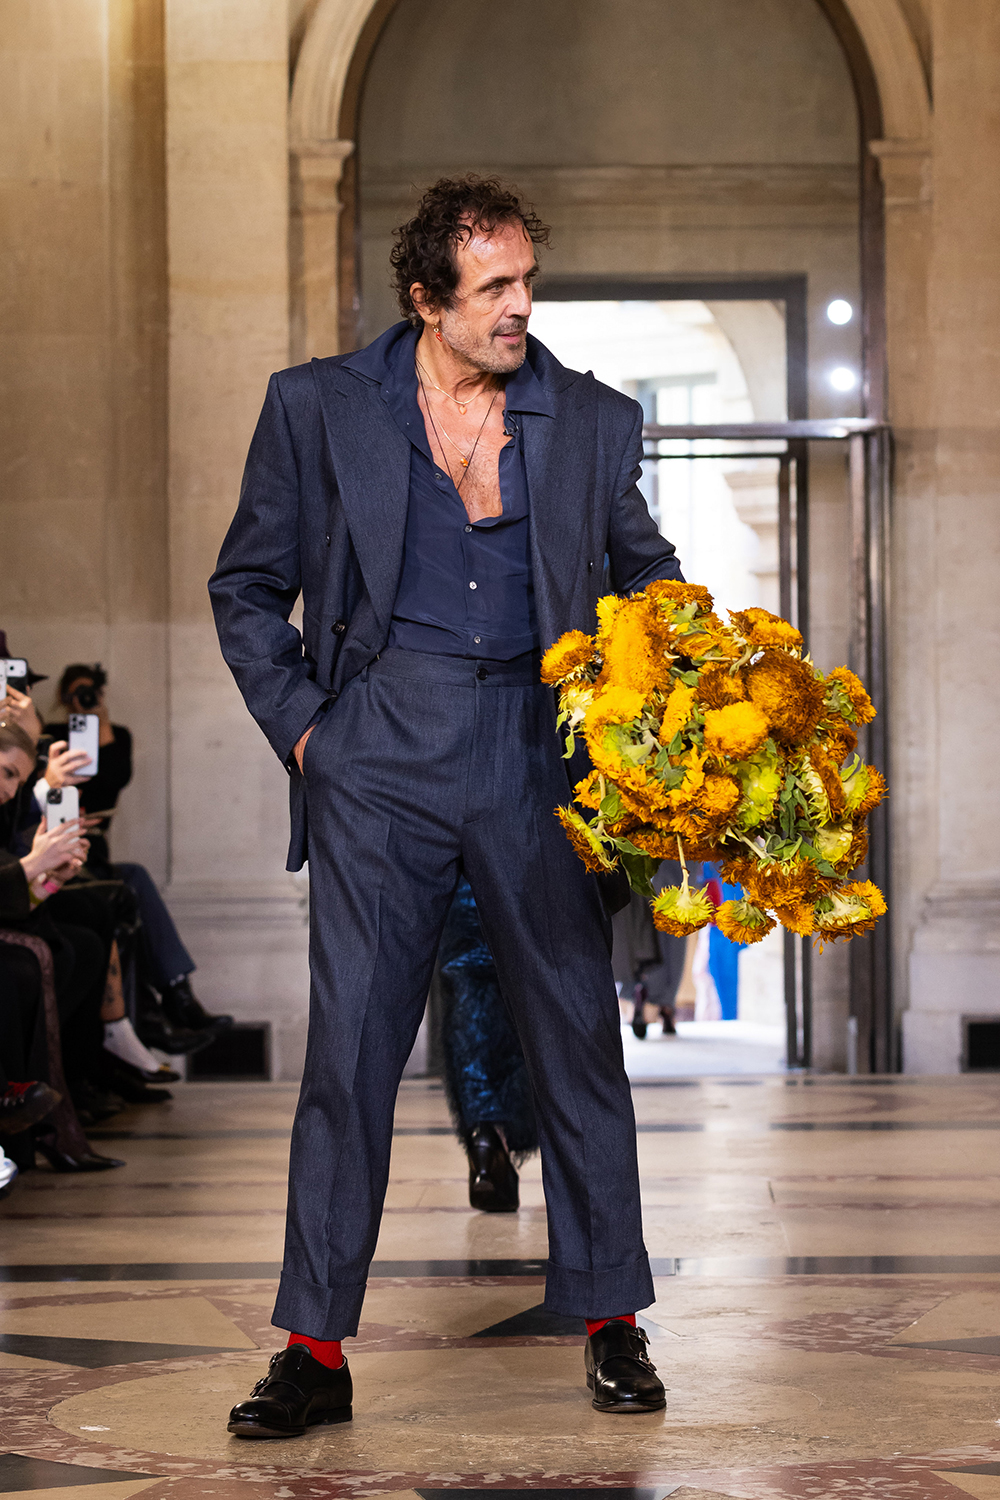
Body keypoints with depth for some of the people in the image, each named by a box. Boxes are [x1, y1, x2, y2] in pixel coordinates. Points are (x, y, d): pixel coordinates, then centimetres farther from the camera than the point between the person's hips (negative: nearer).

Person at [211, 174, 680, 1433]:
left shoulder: (591, 422, 7)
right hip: (381, 751, -1)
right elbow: (248, 588, 11)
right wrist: (300, 724, 1)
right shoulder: (319, 408, 4)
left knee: (578, 1035, 5)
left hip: (538, 749, 2)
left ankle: (612, 1325, 18)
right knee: (349, 1043, -3)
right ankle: (316, 1350, 3)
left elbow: (649, 577, 19)